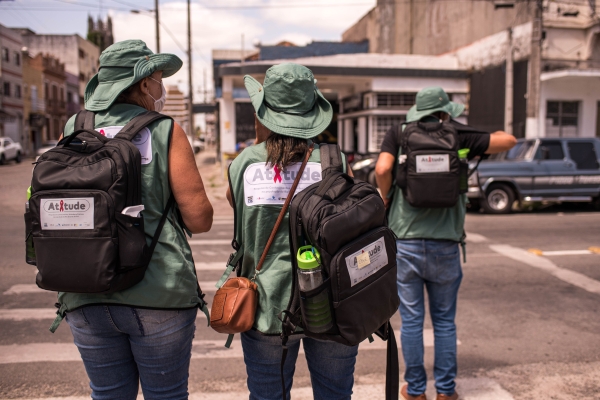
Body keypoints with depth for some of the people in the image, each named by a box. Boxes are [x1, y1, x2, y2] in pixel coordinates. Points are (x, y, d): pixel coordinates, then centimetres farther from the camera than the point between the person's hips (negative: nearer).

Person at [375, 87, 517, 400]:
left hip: (405, 242, 0)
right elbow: (508, 141, 7)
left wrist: (386, 199, 3)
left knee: (411, 321, 10)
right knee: (445, 321, 15)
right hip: (445, 245, 0)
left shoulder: (398, 134, 1)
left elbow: (382, 169, -15)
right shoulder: (457, 137, 1)